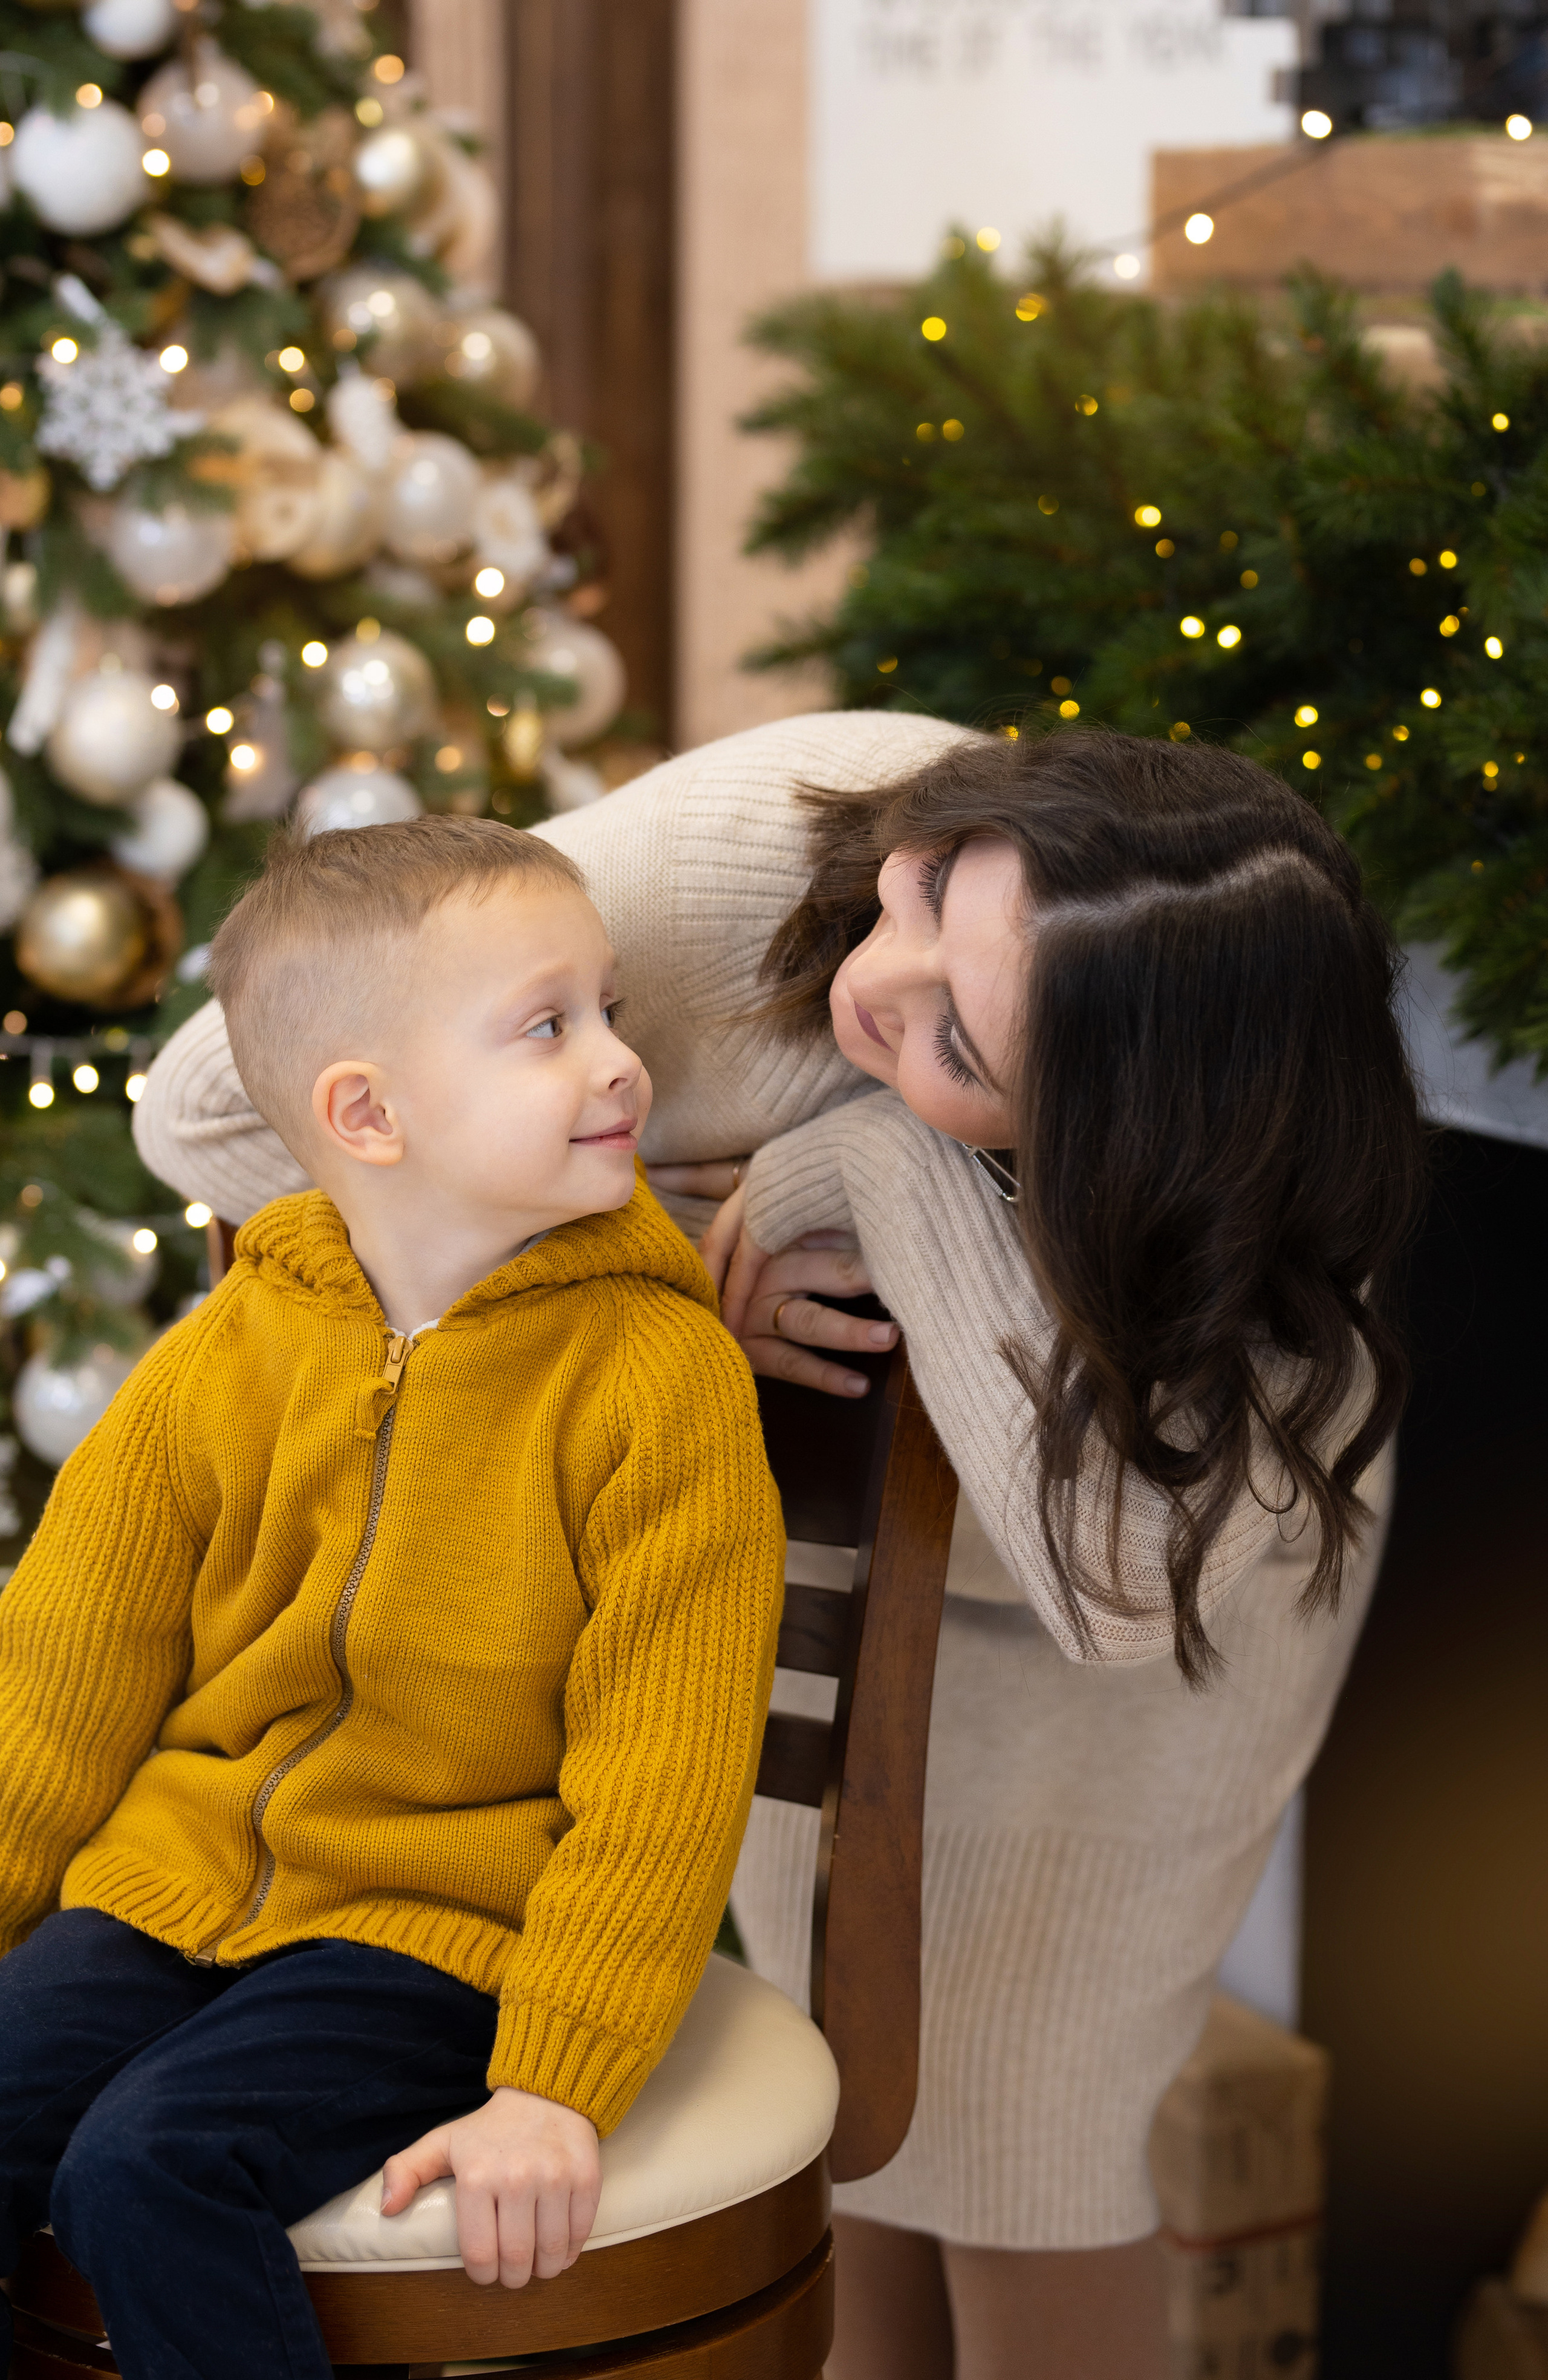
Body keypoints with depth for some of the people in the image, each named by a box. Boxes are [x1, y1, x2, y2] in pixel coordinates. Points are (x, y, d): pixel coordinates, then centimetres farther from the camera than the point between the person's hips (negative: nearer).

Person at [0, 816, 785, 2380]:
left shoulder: (656, 1375, -11)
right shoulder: (220, 1361, 0)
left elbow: (662, 1768, -13)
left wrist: (555, 2085, -18)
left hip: (438, 1924, -4)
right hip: (177, 1883, 4)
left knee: (151, 2166, -25)